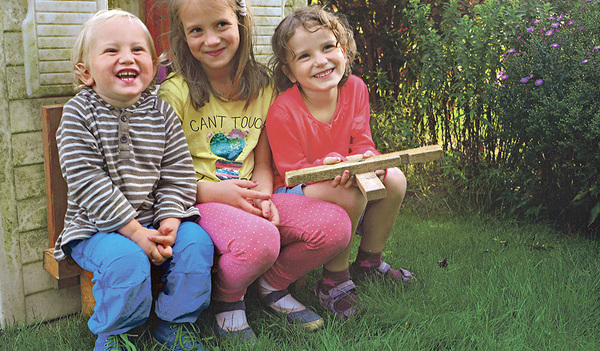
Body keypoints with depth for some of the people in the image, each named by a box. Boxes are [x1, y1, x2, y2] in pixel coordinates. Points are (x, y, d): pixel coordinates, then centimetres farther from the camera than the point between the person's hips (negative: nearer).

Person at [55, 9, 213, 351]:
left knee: (196, 242, -17)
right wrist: (135, 232, -22)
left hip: (155, 220, 4)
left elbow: (178, 174, 1)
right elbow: (88, 183, -18)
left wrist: (170, 222, -15)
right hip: (97, 227, -4)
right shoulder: (79, 114, -10)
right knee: (127, 259, -30)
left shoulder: (161, 112, 2)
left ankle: (176, 323, 6)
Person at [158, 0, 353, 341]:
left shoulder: (261, 85, 7)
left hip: (248, 199, 5)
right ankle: (227, 298, 0)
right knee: (259, 239, -37)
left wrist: (262, 195, -11)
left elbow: (263, 163, 11)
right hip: (197, 202, -5)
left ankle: (272, 283, 11)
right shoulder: (175, 92, -7)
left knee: (336, 224, -17)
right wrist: (218, 191, -21)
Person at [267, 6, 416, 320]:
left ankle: (368, 263, 9)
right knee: (350, 194, -34)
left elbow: (361, 142, -1)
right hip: (292, 194, -6)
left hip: (343, 178, 7)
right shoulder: (283, 112, -23)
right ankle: (334, 282, -13)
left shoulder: (354, 88, -7)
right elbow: (292, 172, -18)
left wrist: (369, 159, -27)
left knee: (394, 180, -14)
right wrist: (325, 168, -39)